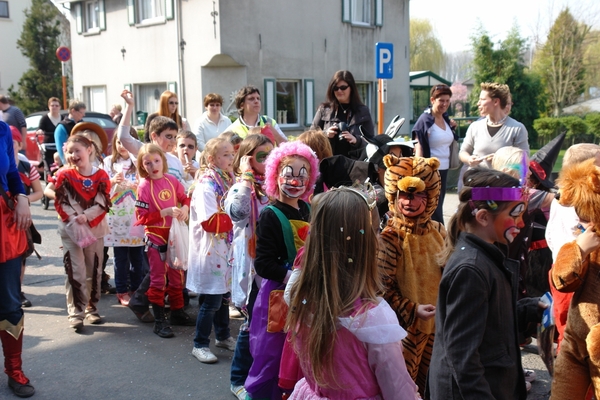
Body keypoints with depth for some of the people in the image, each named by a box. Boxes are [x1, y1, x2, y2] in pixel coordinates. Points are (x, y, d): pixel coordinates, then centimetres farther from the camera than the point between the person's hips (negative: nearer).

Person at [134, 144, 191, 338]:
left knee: (177, 275, 17)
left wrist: (185, 208, -11)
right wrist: (165, 212, -27)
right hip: (156, 237, -5)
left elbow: (185, 198, 11)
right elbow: (142, 217, -17)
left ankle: (177, 310, 36)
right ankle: (159, 321, 13)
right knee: (158, 278, 3)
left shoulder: (172, 181, -2)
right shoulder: (144, 187, -15)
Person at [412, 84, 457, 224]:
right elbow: (419, 148, -16)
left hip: (444, 170, 8)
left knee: (437, 207, 13)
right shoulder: (425, 120, -11)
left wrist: (452, 128, 7)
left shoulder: (446, 119, 11)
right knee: (435, 211, -3)